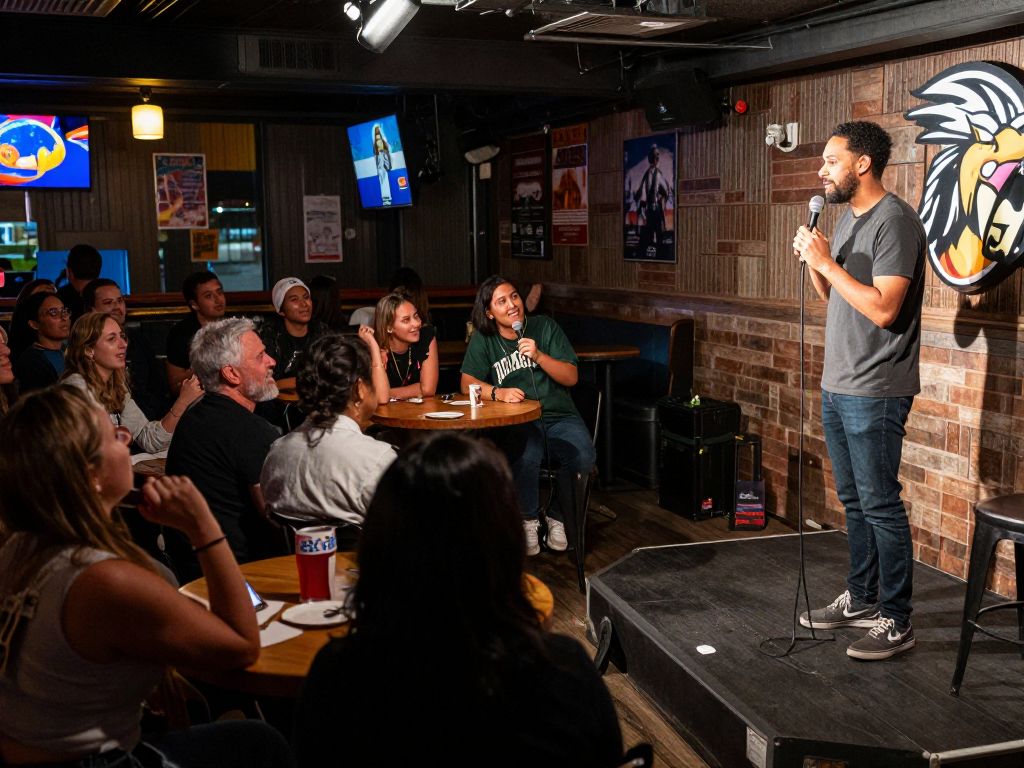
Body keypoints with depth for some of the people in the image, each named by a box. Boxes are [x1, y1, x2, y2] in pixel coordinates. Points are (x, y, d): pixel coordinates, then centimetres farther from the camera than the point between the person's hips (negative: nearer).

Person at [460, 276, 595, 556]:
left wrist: (539, 356, -14)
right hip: (514, 420, -1)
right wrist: (498, 392, -20)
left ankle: (557, 517, -1)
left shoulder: (545, 327, 7)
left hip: (558, 415, 2)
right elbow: (468, 382, -1)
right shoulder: (483, 340, 6)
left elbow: (571, 377, 2)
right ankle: (528, 520, -9)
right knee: (526, 455, -35)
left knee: (583, 458, -28)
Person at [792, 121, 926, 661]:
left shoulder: (895, 221, -15)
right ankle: (860, 600, 29)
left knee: (880, 506, -2)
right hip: (837, 386, 9)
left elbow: (882, 309, -23)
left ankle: (896, 622, 9)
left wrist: (826, 261, -18)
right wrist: (812, 262, 1)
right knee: (854, 501, 17)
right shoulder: (847, 218, 13)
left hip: (874, 393, -9)